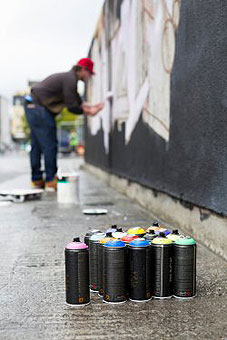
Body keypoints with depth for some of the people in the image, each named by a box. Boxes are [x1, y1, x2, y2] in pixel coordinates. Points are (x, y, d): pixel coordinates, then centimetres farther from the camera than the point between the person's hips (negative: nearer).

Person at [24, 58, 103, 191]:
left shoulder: (70, 78, 19)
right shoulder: (70, 80, -13)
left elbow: (78, 102, 20)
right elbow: (72, 107, -17)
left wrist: (93, 106, 9)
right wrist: (88, 112, -6)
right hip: (39, 108, -11)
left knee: (37, 145, 13)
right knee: (50, 145, -7)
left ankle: (37, 180, 19)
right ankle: (51, 180, -3)